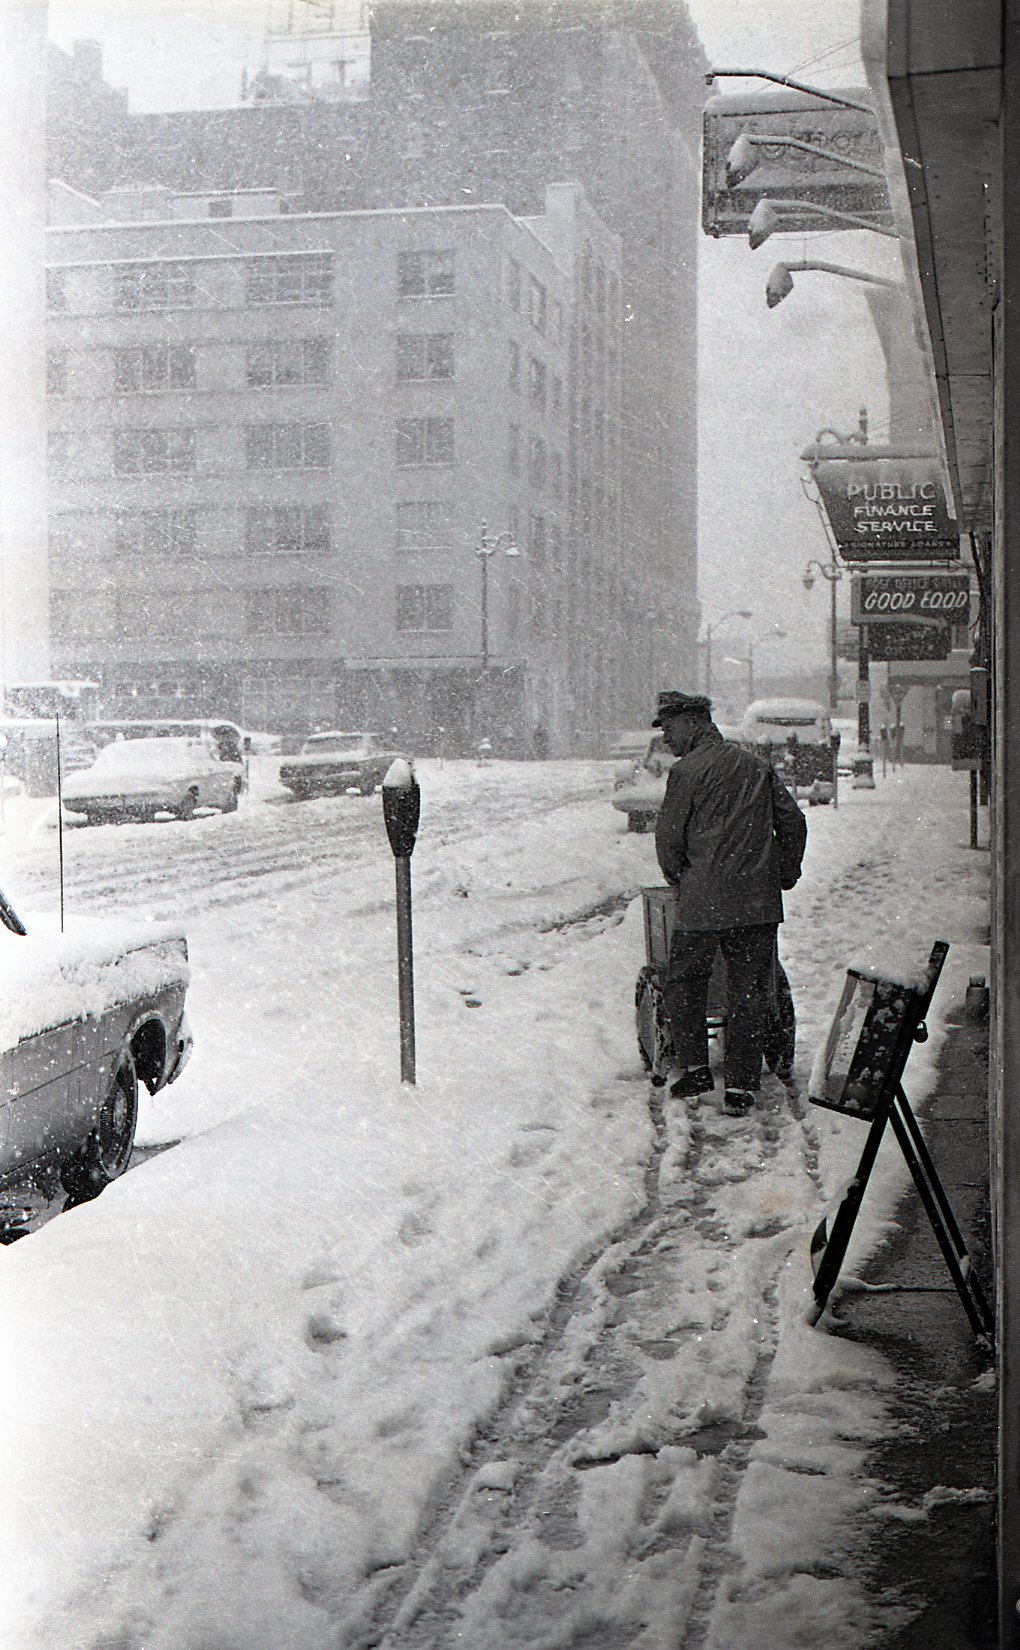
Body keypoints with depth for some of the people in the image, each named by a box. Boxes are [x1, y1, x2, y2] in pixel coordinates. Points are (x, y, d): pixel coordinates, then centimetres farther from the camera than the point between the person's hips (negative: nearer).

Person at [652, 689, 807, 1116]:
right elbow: (793, 822, 13)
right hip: (759, 902, 5)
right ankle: (741, 1086, 6)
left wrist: (680, 880, 15)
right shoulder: (758, 767, 12)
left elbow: (669, 839, -2)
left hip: (704, 903, -5)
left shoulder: (687, 771, -5)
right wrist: (785, 874, 23)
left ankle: (694, 1068, 12)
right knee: (748, 992, 7)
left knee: (683, 981, 14)